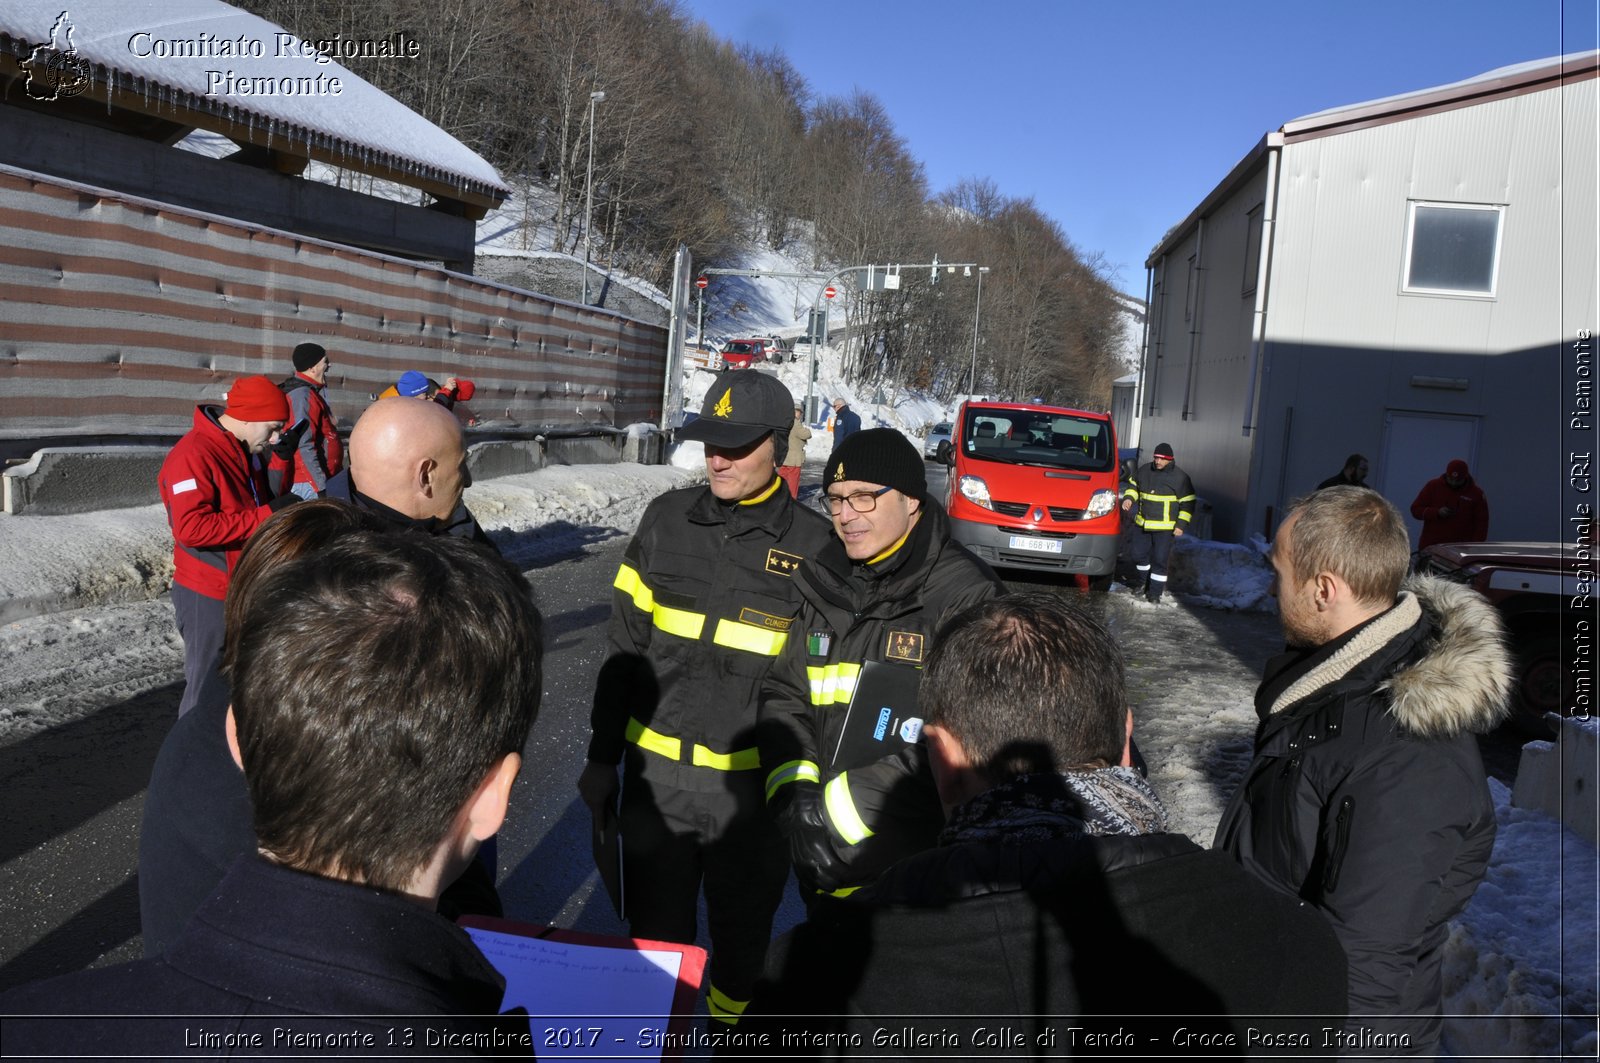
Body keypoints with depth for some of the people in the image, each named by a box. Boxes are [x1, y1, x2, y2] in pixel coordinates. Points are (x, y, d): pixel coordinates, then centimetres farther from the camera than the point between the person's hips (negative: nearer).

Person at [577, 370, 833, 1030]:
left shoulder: (813, 546, -8)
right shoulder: (667, 520, 0)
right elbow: (625, 649, 7)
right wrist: (603, 759, 8)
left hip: (752, 787, -2)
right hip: (655, 776, 2)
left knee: (741, 936, 17)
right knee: (654, 933, 17)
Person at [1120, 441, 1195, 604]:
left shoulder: (1180, 477, -7)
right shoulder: (1145, 471, 4)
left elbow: (1187, 503, -4)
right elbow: (1133, 485, 20)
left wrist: (1181, 524, -9)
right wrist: (1129, 498, -2)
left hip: (1165, 528, -4)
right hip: (1142, 524, 4)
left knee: (1160, 560, -3)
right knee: (1139, 555, 14)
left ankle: (1155, 593, 6)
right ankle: (1141, 581, 39)